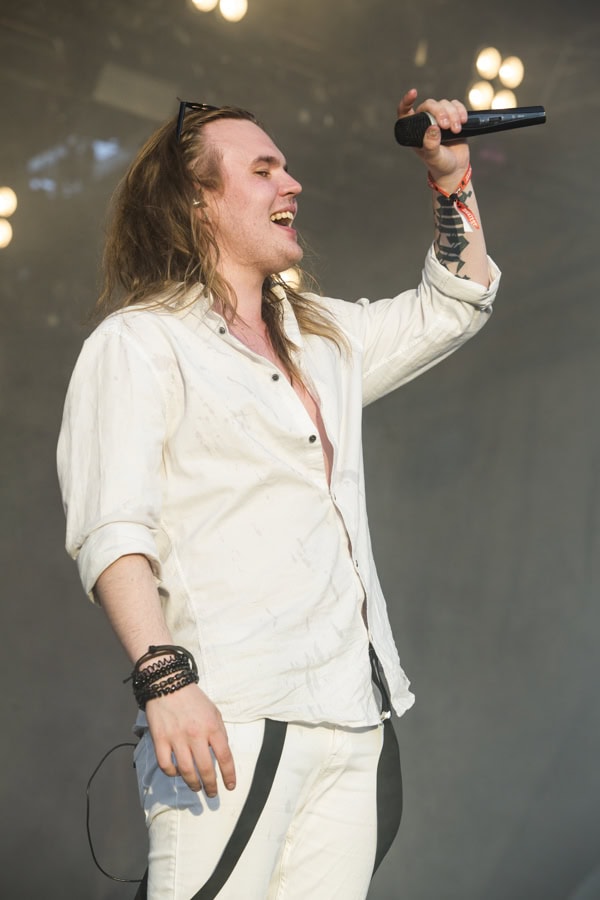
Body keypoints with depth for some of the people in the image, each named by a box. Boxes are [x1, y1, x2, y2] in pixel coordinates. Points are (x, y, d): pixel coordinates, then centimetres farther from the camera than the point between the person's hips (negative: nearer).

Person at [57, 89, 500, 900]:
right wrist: (164, 678, -23)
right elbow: (109, 531, -10)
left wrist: (451, 179, 27)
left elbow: (452, 307, 37)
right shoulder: (138, 343, 2)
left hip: (358, 718, 6)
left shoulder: (323, 334, 24)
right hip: (232, 717, -6)